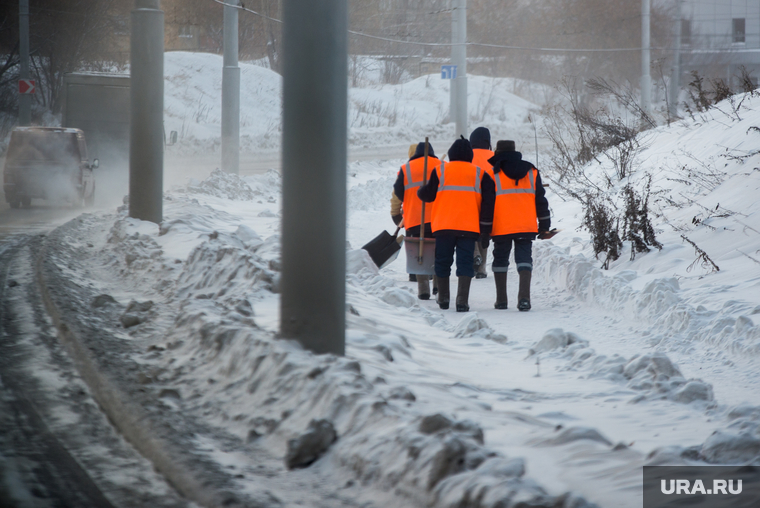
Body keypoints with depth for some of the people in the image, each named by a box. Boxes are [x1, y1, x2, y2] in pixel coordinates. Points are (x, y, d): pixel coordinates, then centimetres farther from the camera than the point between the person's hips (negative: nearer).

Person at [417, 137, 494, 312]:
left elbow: (428, 194, 7)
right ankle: (462, 301, -15)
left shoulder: (440, 170, 3)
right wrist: (485, 225, 8)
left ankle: (443, 298, 20)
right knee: (465, 262, -1)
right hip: (469, 226, 0)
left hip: (443, 225, 0)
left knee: (443, 261, 13)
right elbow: (488, 202, 3)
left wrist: (420, 191, 30)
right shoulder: (479, 173, 6)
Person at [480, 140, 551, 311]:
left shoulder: (492, 174, -1)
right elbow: (540, 200, 13)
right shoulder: (532, 172, 11)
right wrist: (544, 224, 20)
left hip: (501, 228, -2)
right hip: (527, 226, 2)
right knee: (524, 258, 1)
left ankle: (501, 299, 13)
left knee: (500, 259, 11)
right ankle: (524, 297, -18)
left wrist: (484, 231, 0)